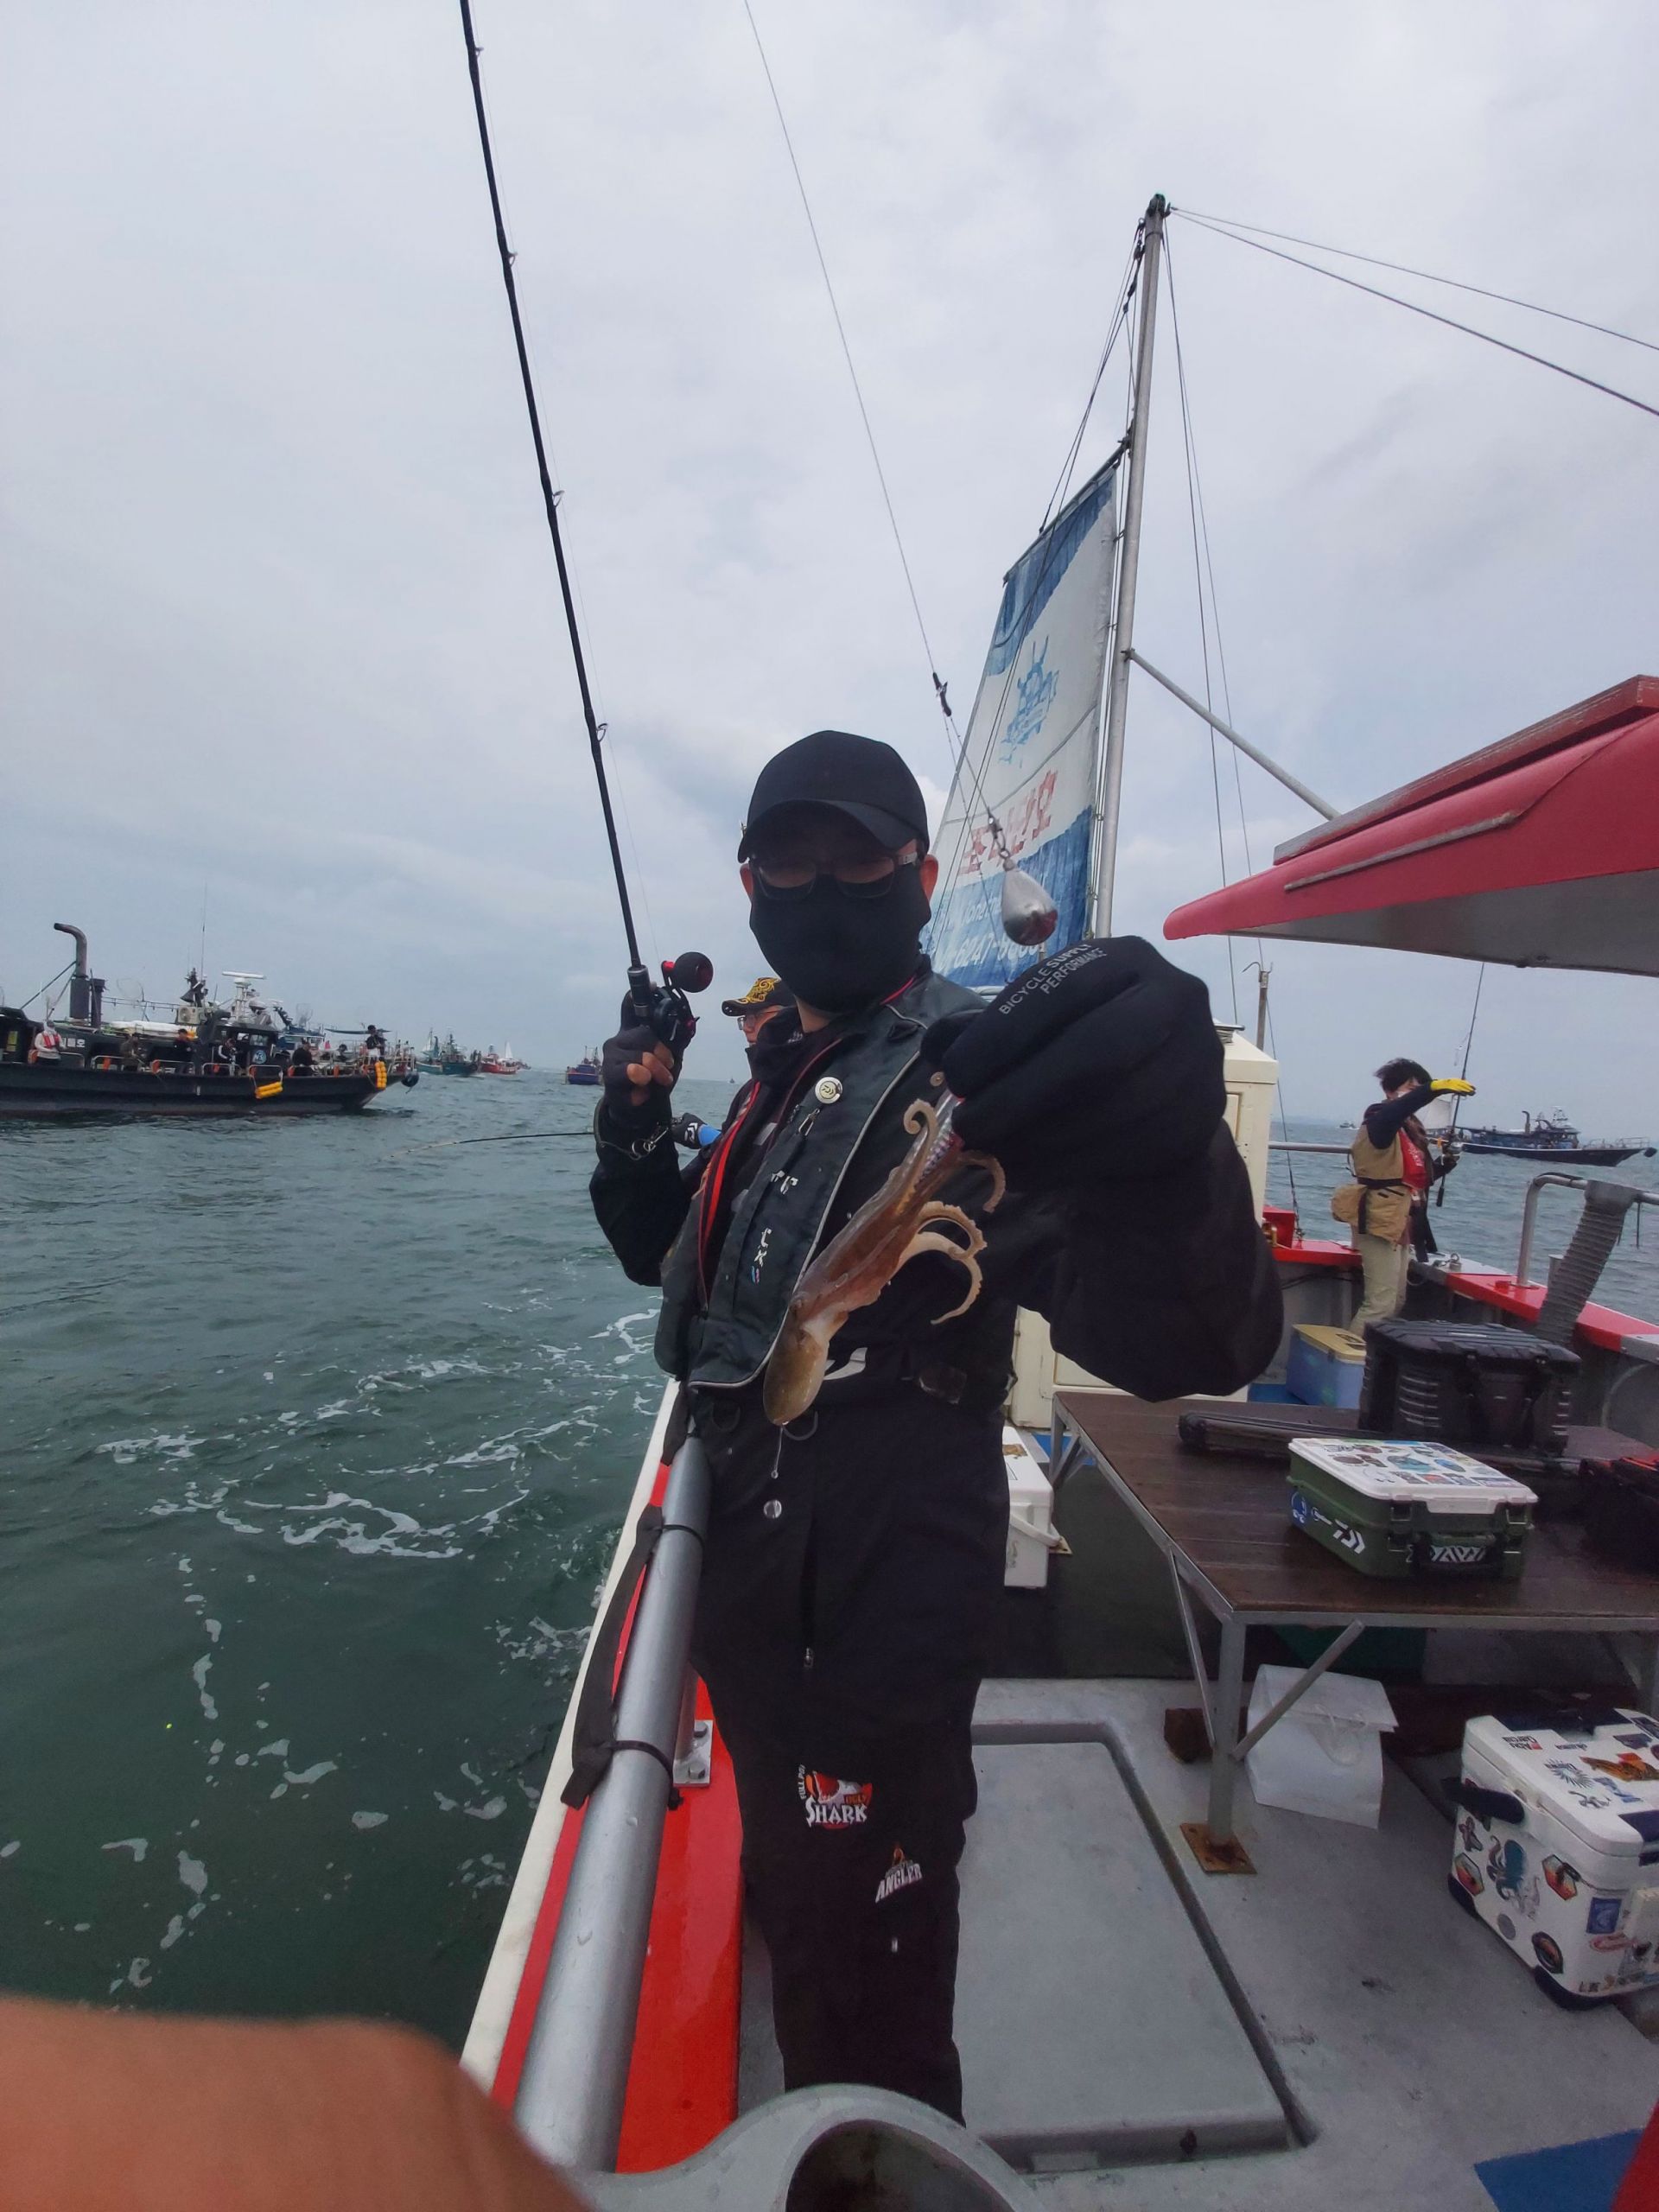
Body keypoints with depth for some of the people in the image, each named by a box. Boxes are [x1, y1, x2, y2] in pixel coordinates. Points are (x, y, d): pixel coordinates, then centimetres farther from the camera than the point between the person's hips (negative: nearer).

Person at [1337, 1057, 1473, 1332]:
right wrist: (1435, 1088, -49)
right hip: (1381, 1222, -10)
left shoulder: (1412, 1129, 15)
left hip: (1402, 1224, 10)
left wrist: (1445, 1164, 4)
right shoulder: (1380, 1121, -12)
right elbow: (1395, 1111, -38)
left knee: (1396, 1302, 15)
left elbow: (1417, 1178, 21)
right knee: (1380, 1304, -11)